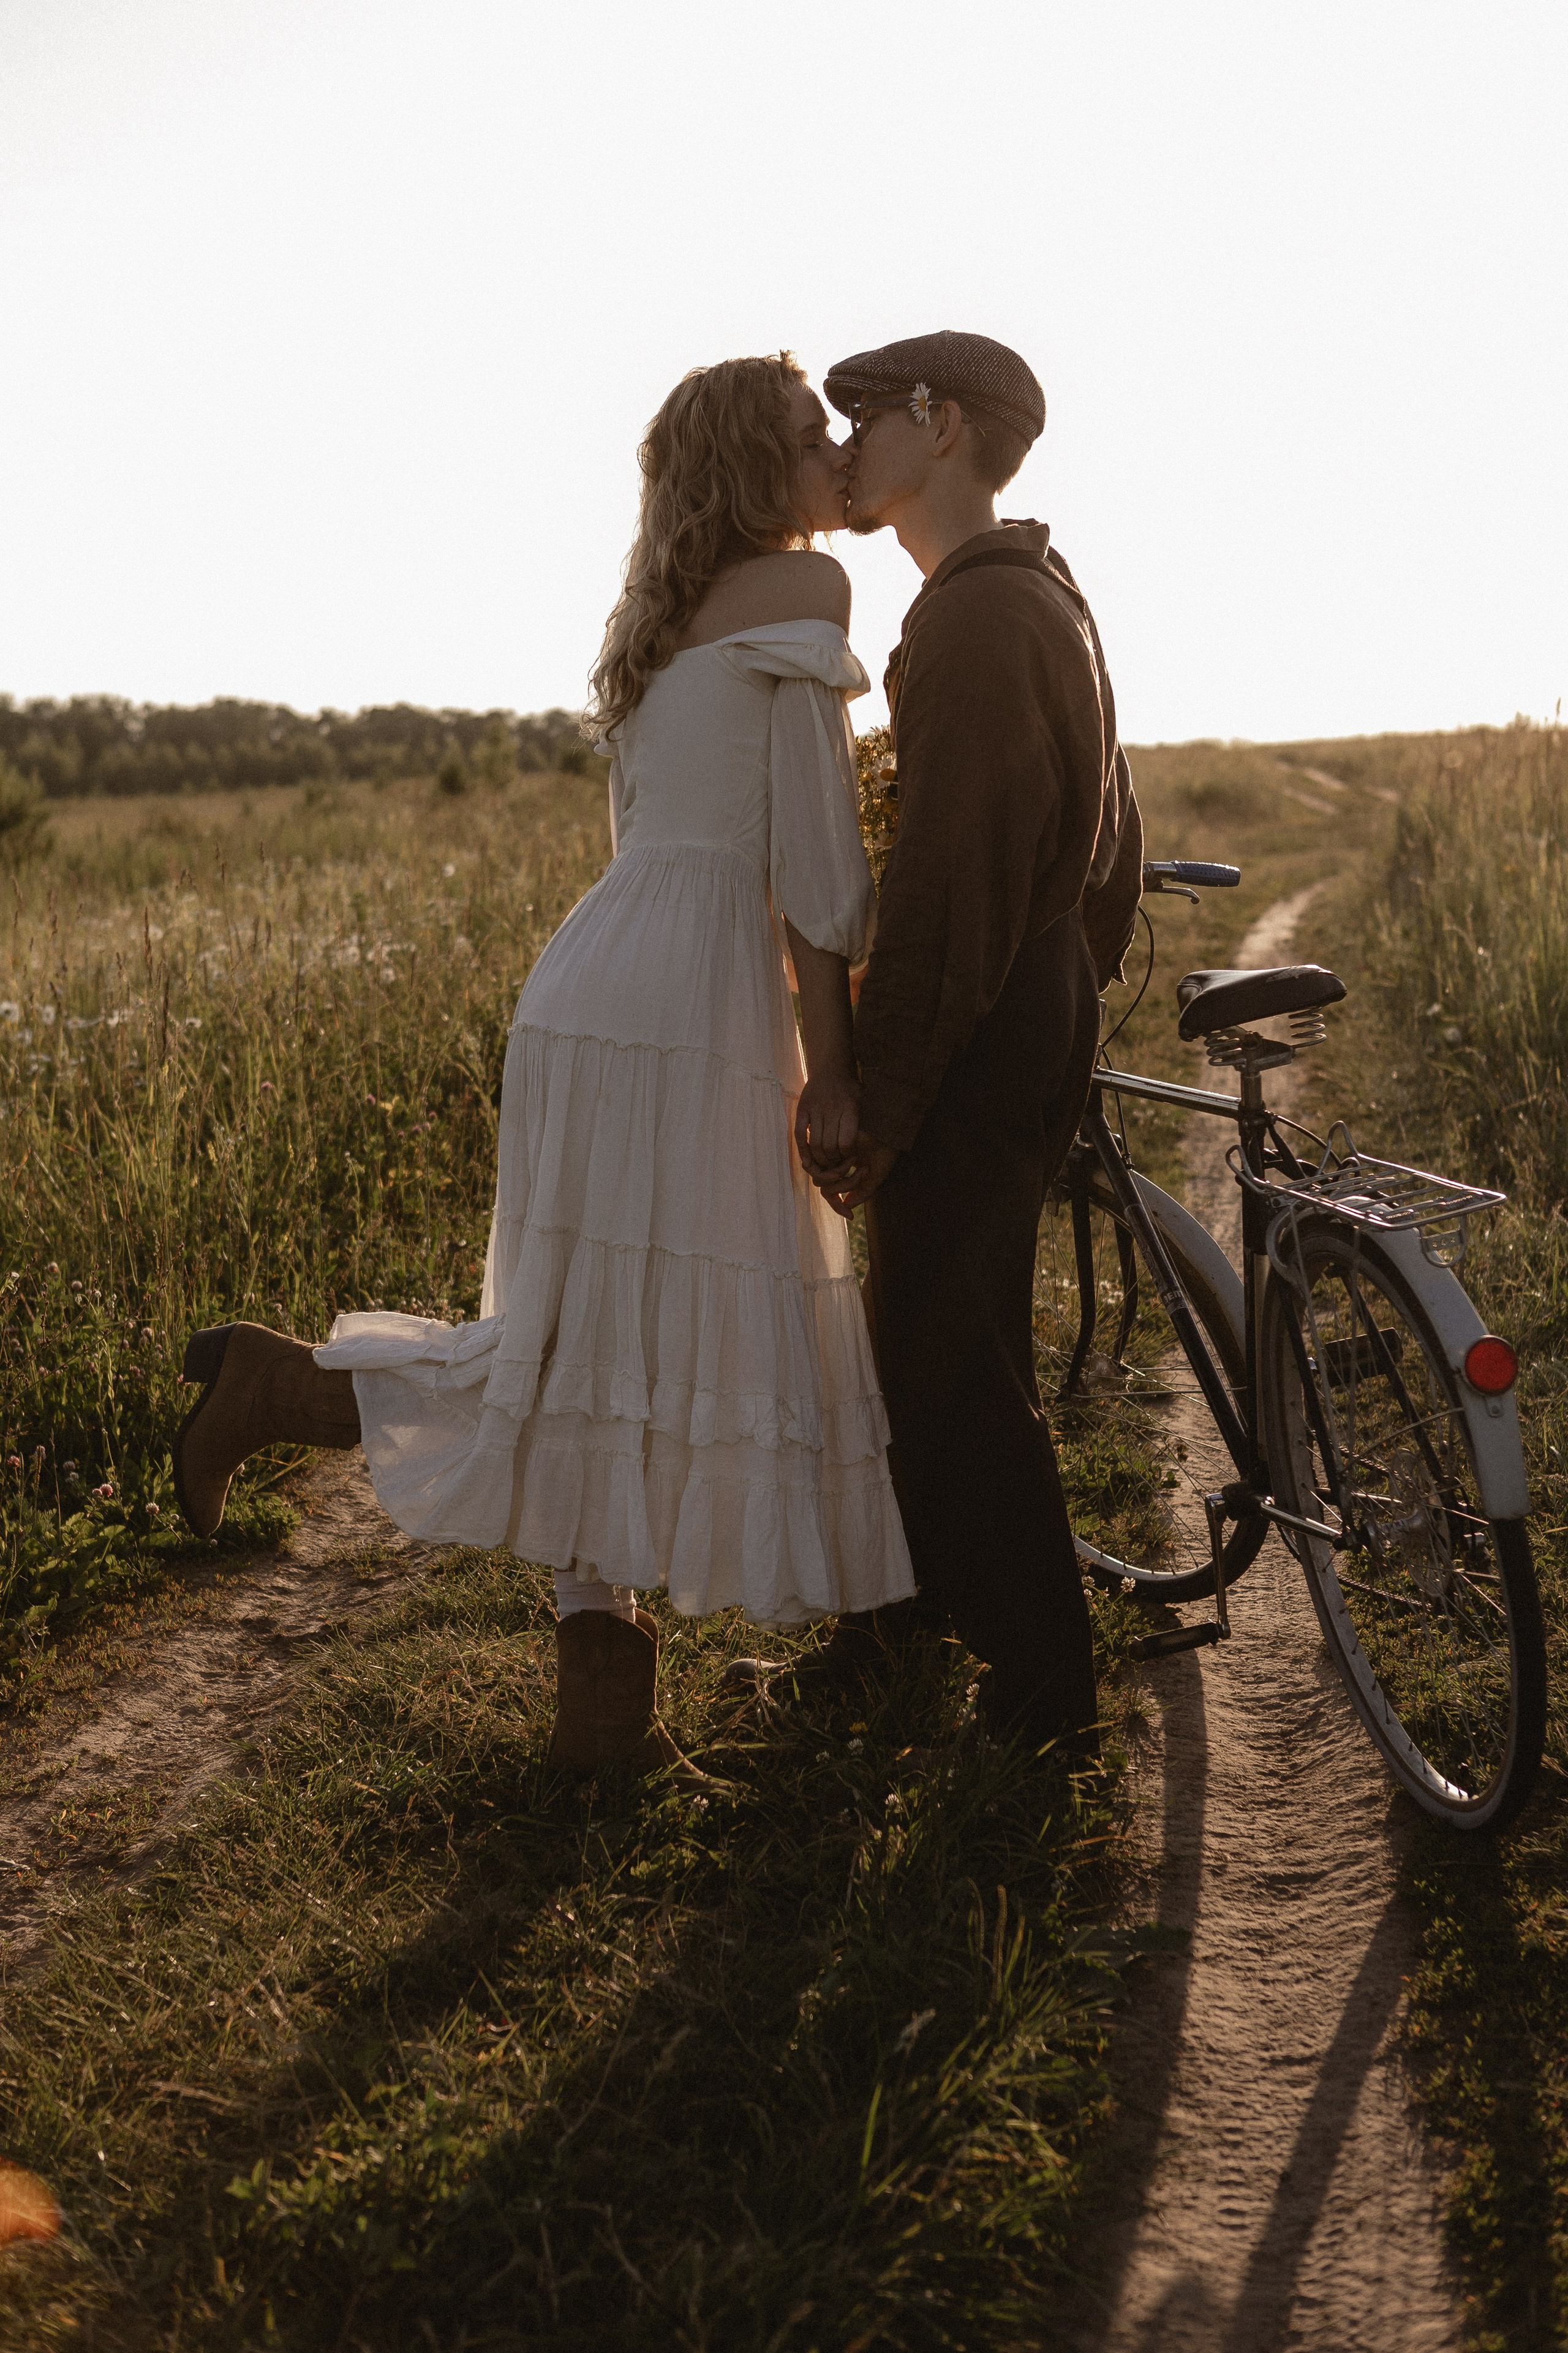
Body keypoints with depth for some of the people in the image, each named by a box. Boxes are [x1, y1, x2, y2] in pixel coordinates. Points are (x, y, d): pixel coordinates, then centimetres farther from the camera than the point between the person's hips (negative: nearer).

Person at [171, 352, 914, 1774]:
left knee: (614, 1352, 9)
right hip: (689, 1016, -10)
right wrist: (831, 1070, -7)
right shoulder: (802, 589, -3)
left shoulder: (664, 618, 22)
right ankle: (282, 1388, -2)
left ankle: (604, 1686, 13)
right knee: (663, 1356, -4)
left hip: (594, 989, 10)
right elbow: (814, 857, -10)